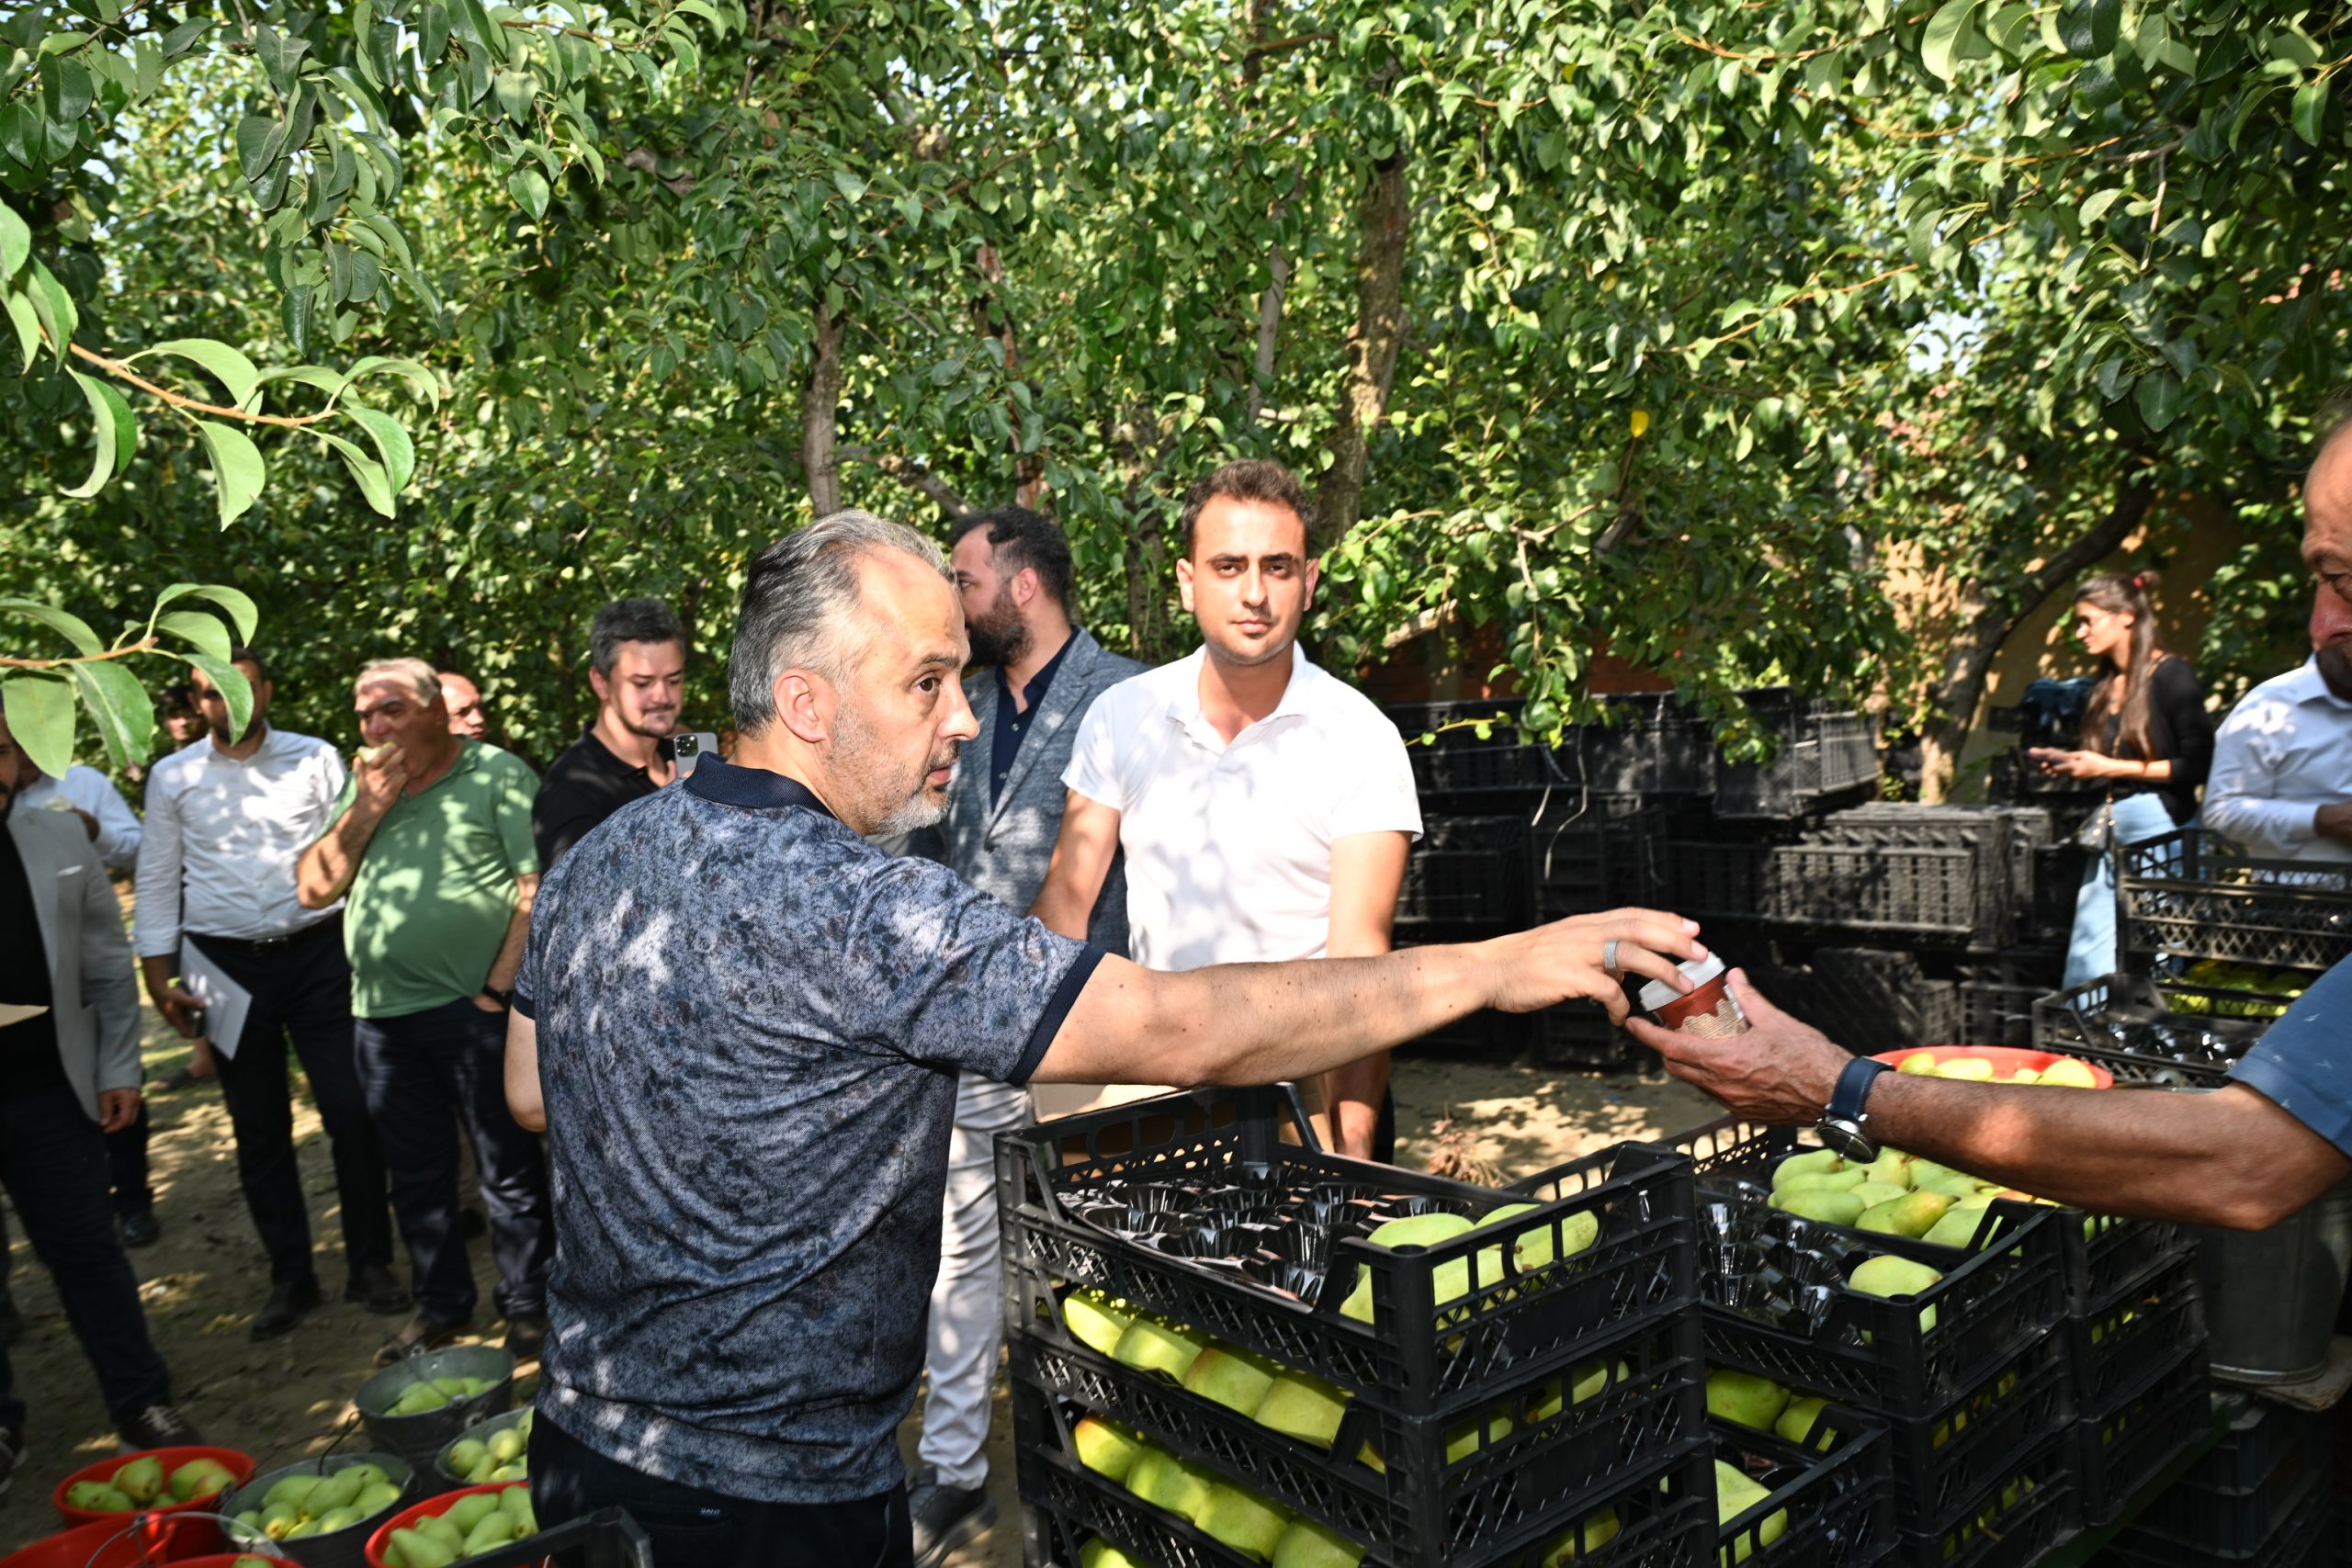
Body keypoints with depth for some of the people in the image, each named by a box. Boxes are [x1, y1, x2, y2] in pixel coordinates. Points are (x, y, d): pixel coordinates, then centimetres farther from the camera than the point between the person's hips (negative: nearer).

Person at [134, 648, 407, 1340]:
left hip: (317, 954, -1)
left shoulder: (317, 760, -1)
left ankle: (370, 1264, 16)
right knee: (258, 1129, 10)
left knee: (352, 1114, 1)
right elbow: (157, 880, 7)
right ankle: (289, 1277, 23)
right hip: (228, 966, 2)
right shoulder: (173, 777, 3)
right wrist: (159, 979, 4)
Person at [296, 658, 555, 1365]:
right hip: (382, 1014, 6)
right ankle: (441, 1304, 31)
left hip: (470, 1008, -6)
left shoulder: (496, 775, -6)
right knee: (416, 1174, 16)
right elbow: (314, 889, 9)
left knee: (508, 1166, 4)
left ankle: (528, 1305, 18)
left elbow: (539, 887, -11)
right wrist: (366, 811, -4)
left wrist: (499, 987, -15)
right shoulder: (362, 786, 14)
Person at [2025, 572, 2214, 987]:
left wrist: (2110, 768, -13)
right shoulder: (2107, 686, 15)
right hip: (2110, 835, 8)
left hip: (2161, 829, -7)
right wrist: (2074, 763, 4)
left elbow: (2198, 764, -13)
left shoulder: (2169, 674, -7)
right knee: (2088, 961, 5)